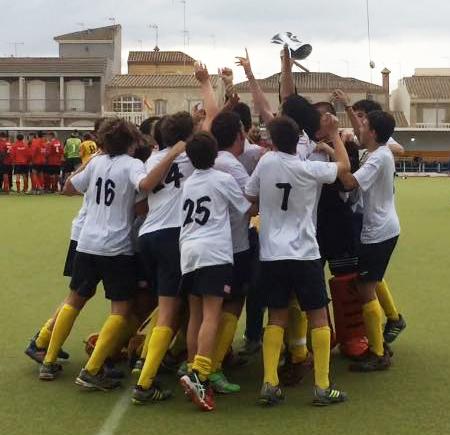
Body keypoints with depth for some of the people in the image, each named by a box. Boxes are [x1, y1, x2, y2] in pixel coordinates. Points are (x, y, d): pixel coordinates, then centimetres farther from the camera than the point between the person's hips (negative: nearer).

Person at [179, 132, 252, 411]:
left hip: (188, 251, 6)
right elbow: (248, 209, 10)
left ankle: (194, 372, 14)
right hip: (214, 252, -6)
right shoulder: (224, 179, 2)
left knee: (196, 315, 12)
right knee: (211, 316, -12)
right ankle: (198, 375, -25)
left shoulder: (187, 183, 17)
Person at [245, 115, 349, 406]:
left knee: (277, 318, 10)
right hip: (305, 254, -2)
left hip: (272, 254, 2)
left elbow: (250, 197, 9)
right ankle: (322, 387, 3)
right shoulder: (311, 170, -7)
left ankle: (270, 384, 2)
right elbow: (345, 165, 11)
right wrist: (335, 134, 20)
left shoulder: (266, 162, -4)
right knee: (319, 317, 6)